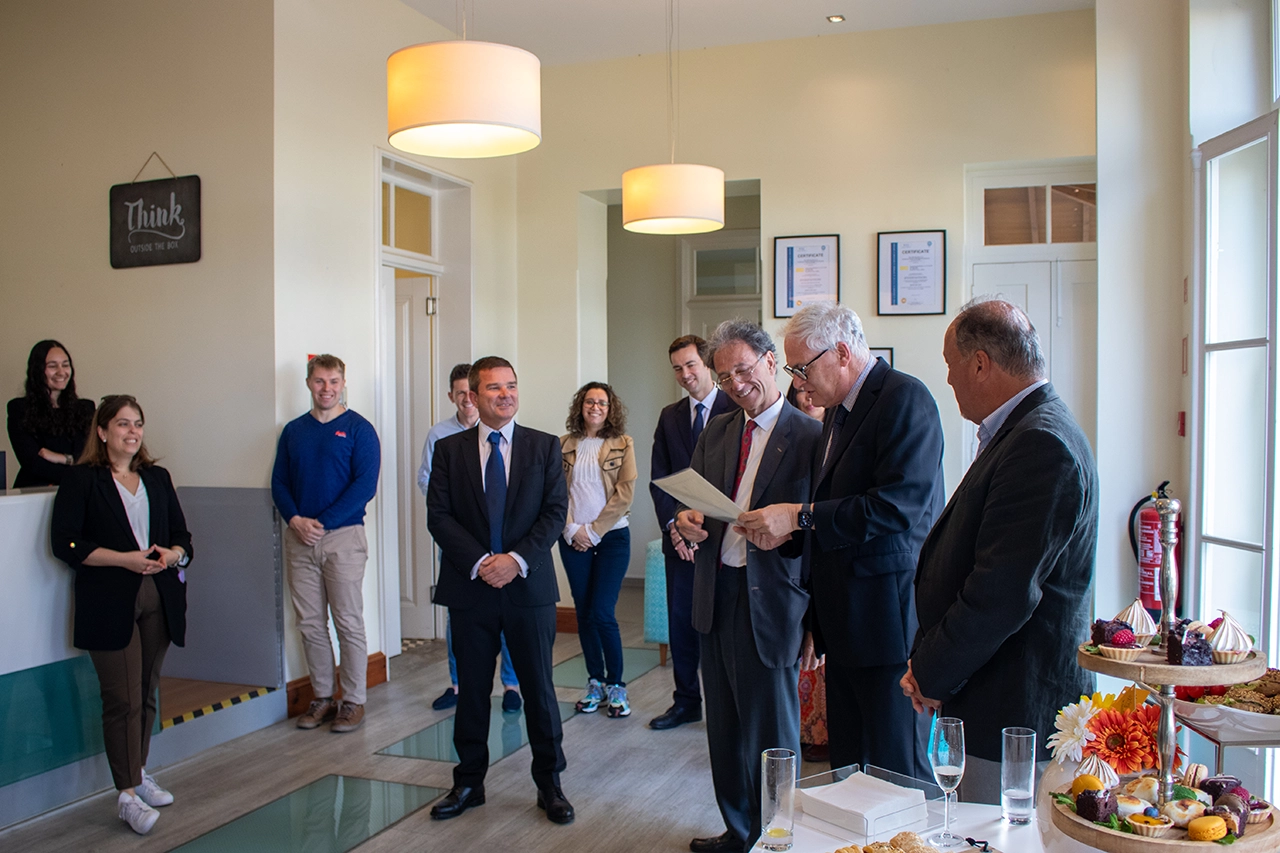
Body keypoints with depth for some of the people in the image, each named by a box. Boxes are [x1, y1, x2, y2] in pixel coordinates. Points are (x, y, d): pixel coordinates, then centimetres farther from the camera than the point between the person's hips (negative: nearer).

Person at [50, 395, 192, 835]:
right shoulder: (80, 479, -1)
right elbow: (65, 542, -8)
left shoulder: (158, 478, 15)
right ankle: (126, 793, 0)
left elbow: (182, 535, 16)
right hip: (109, 605, -5)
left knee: (147, 693, 12)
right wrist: (124, 559, -17)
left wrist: (171, 554, -7)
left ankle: (139, 774, 26)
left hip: (158, 599, 5)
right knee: (122, 699, -7)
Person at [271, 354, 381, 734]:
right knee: (310, 624, 9)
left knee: (348, 623, -1)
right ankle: (322, 697, 20)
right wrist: (295, 520, -8)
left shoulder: (359, 429, -2)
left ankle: (353, 701, 9)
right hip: (299, 540, 5)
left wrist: (323, 523, -15)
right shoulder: (293, 431, 12)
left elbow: (365, 485, -10)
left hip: (343, 536, -4)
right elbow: (279, 482, 10)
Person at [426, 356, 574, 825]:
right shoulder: (449, 449, 4)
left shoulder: (545, 446, 3)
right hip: (470, 587, 1)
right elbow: (438, 515, -2)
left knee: (538, 688, 7)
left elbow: (555, 510, -3)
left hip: (528, 585, 0)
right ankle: (469, 782, 26)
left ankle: (549, 783, 20)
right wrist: (479, 562, -14)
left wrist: (517, 558, -15)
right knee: (471, 689, 11)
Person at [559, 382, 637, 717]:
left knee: (601, 613, -8)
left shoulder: (622, 444, 0)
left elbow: (625, 492, -6)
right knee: (584, 613, 8)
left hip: (612, 536, -3)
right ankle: (595, 683, 20)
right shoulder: (564, 445, 6)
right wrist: (571, 528, -8)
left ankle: (616, 686, 8)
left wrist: (594, 530, -10)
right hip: (573, 539, 3)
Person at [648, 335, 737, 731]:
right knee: (680, 621, 9)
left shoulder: (735, 410, -4)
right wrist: (673, 525, -3)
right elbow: (658, 478, 10)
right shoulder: (669, 416, 12)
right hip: (680, 537, 5)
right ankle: (686, 701, 22)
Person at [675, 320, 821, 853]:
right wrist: (686, 520, -8)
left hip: (770, 599, -6)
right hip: (716, 595, 7)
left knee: (771, 730, 5)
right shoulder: (715, 433, 12)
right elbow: (690, 497, 14)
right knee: (725, 728, 18)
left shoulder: (809, 436, -8)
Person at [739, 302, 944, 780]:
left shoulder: (905, 398, -12)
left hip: (888, 613, -9)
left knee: (898, 767, -1)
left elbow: (901, 505, -23)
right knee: (847, 763, 14)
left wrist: (800, 516, -20)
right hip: (844, 622, 9)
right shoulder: (838, 410, 17)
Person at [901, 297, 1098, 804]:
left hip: (1016, 713, -10)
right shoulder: (1031, 431, 13)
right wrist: (930, 662, 9)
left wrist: (932, 675, -12)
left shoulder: (1040, 444, -21)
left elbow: (1003, 594, -25)